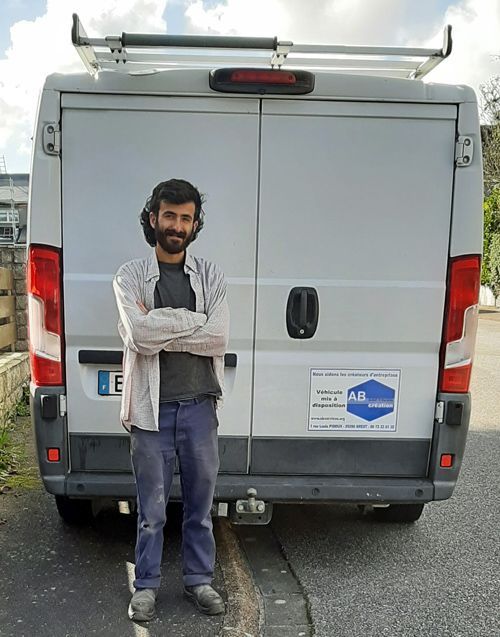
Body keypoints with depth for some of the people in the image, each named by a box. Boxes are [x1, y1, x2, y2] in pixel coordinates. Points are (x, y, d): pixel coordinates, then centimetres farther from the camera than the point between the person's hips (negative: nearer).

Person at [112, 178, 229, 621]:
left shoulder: (211, 276, 3)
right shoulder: (130, 276, -1)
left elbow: (218, 339, -11)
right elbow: (139, 335, -17)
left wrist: (158, 328, -13)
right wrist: (194, 320, -13)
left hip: (199, 406, 2)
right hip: (152, 407, -1)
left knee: (201, 502, 15)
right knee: (152, 508, 11)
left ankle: (200, 579, 33)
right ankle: (146, 584, 30)